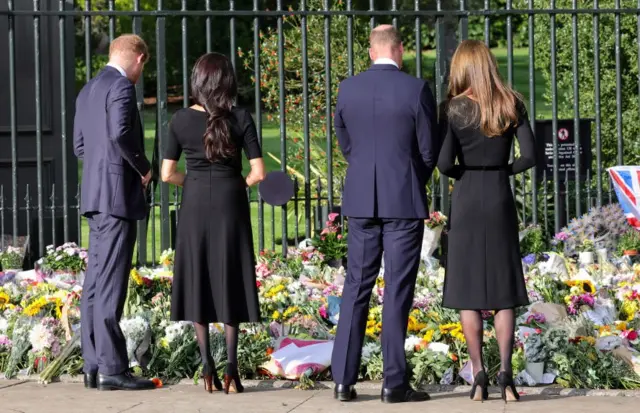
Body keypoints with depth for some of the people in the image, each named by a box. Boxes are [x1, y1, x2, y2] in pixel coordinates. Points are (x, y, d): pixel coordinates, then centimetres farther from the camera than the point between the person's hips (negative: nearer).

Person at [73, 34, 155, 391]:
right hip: (118, 194, -10)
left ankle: (94, 366, 10)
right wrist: (144, 168, -10)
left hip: (96, 196, 10)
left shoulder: (88, 91, 18)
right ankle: (112, 369, -10)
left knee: (96, 283, 9)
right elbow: (120, 134, -25)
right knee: (111, 284, -10)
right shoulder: (121, 87, -11)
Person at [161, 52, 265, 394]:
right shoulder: (241, 119, -5)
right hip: (230, 205, -1)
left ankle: (207, 364, 3)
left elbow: (167, 174, -2)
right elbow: (258, 173, -9)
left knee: (198, 281, 10)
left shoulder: (181, 120, -2)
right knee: (229, 283, 7)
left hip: (194, 206, 1)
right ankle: (231, 366, 0)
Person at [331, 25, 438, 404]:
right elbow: (429, 149, -3)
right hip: (404, 201, -3)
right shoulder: (416, 89, -9)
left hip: (362, 200, 4)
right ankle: (395, 383, 1)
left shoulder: (348, 89, 2)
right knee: (398, 291, 1)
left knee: (356, 287, 9)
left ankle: (344, 379, 7)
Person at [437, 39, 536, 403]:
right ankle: (506, 373, -2)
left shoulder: (455, 108, -7)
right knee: (504, 290, 6)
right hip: (501, 199, 2)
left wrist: (460, 174, 9)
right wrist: (504, 170, 12)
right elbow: (530, 156, -5)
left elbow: (444, 163, -12)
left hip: (467, 200, -2)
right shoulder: (512, 105, -1)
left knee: (468, 290, 4)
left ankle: (479, 374, 0)